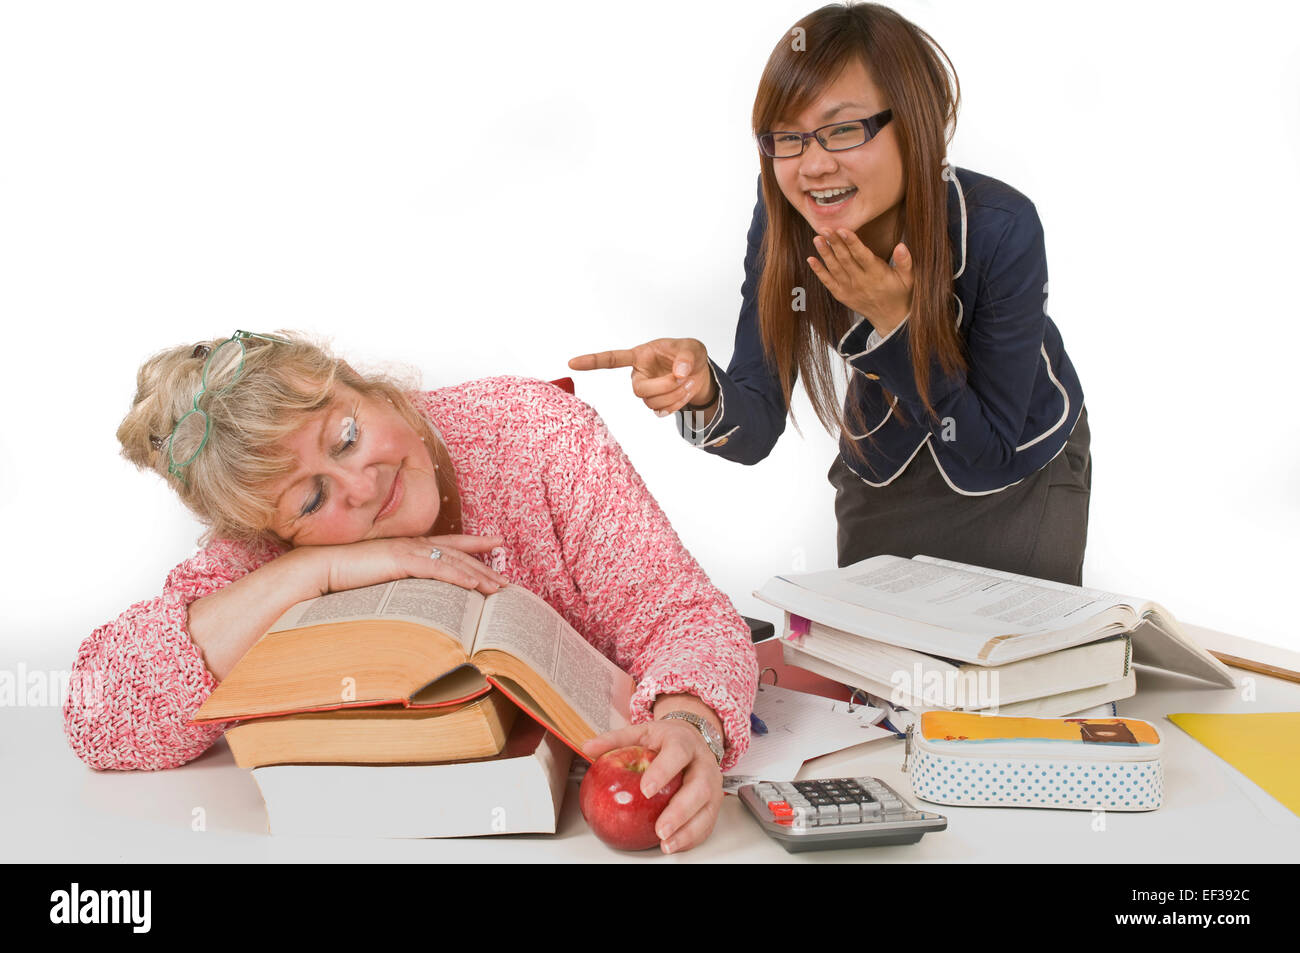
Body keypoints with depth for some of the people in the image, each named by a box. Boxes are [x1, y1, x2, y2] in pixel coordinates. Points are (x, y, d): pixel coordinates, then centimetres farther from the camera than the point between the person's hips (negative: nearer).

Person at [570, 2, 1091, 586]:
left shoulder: (999, 230, -32)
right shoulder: (783, 221, -22)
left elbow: (983, 462, -25)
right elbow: (755, 432, -22)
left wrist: (896, 320, -37)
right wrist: (704, 395, -45)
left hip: (1021, 472, -2)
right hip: (884, 474, 3)